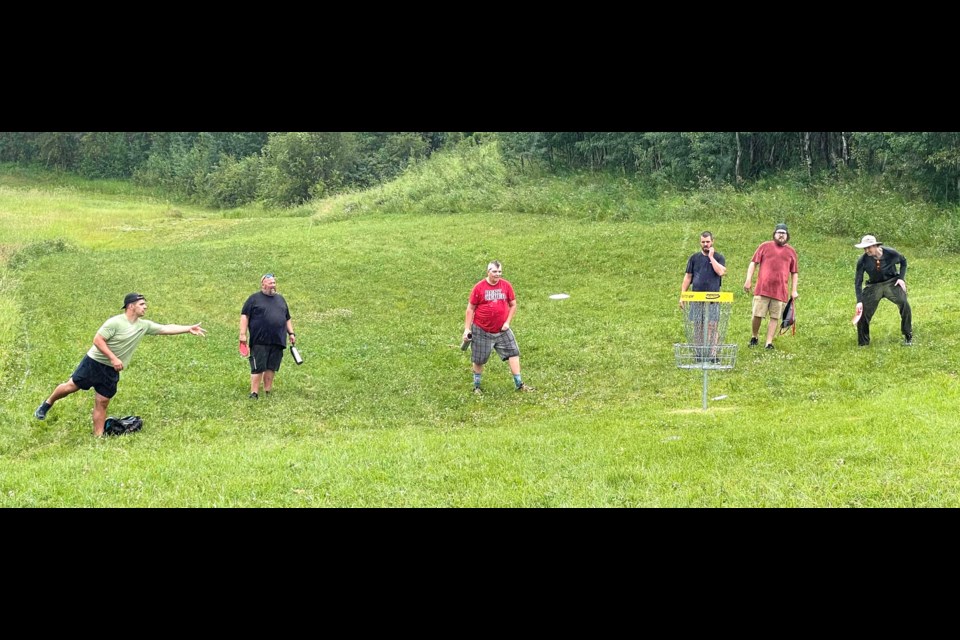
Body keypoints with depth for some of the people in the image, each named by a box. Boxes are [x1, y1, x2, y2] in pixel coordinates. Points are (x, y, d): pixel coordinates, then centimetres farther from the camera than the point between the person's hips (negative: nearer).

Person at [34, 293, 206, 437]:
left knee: (102, 403, 4)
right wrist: (113, 358, -24)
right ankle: (47, 405, 21)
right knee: (71, 386, -3)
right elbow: (97, 340, -19)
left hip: (111, 372, 5)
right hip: (94, 362, -5)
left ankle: (98, 437, 6)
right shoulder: (115, 322, -18)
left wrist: (189, 328, -3)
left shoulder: (144, 326, 2)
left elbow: (166, 329, 5)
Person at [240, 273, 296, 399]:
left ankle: (268, 392, 13)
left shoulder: (280, 299, 19)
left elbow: (287, 319, 26)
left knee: (271, 367, 6)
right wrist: (242, 334, -9)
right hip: (260, 342, -5)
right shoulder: (254, 299, 3)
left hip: (278, 341, 5)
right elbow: (244, 315, -1)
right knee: (258, 368, -6)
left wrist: (291, 333, 16)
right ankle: (254, 393, -4)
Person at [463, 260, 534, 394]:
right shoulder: (479, 287, -9)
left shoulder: (506, 286, -2)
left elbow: (513, 305, 8)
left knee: (513, 353, -4)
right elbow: (470, 309, -3)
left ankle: (519, 384, 2)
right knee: (479, 360, 7)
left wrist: (507, 322, -4)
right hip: (482, 331, -2)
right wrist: (467, 329, -6)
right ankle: (476, 386, 24)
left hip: (502, 330, 2)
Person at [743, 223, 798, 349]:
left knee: (775, 317, 0)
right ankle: (755, 337, 19)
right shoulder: (765, 246, 8)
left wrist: (794, 290, 8)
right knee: (757, 315, -3)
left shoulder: (791, 251, 13)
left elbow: (794, 272, 16)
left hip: (780, 291, 1)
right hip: (762, 289, -1)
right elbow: (753, 263, 6)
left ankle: (769, 342, 6)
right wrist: (748, 280, -3)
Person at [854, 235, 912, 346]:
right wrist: (859, 301, -18)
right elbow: (858, 282, -10)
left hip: (892, 282, -1)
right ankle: (863, 343, 9)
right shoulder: (863, 261, -16)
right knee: (863, 312, -10)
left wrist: (901, 278, -6)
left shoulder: (890, 253, -17)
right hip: (874, 286, 1)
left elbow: (903, 261, 6)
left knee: (904, 304, -24)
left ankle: (908, 337, -5)